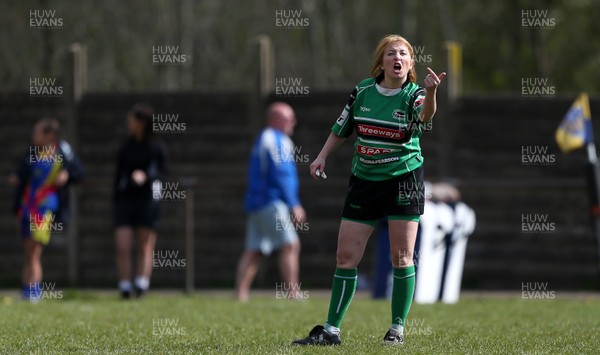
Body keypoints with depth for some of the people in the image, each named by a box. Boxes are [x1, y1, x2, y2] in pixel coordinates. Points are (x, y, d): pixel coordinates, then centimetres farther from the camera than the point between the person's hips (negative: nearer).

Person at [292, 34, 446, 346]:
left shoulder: (413, 95, -10)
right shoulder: (363, 91, 0)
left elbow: (425, 115, -35)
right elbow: (341, 128, 15)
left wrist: (430, 91, -54)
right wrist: (323, 156, 6)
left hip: (403, 181, -3)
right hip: (364, 180, 3)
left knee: (401, 257, -2)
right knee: (346, 255, 1)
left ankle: (397, 329, 10)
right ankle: (331, 330, 8)